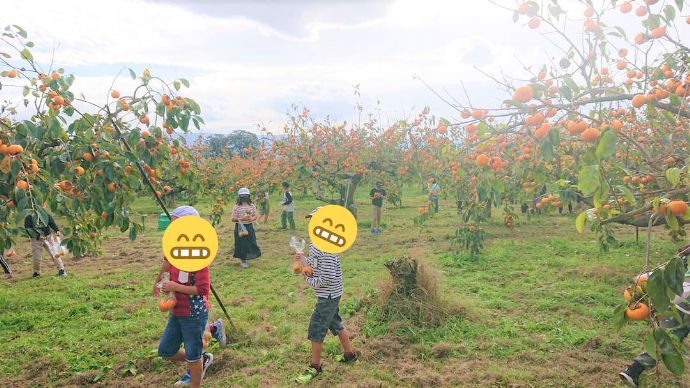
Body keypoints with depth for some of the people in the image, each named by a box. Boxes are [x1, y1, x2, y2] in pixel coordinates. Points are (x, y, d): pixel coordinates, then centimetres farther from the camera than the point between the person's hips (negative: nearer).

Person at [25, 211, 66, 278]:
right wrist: (38, 236, -25)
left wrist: (57, 231, -24)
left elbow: (52, 223, -4)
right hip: (36, 239, -1)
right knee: (36, 257, 4)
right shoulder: (29, 218, -10)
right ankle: (36, 272, 27)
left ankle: (61, 270, 1)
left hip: (47, 237, 1)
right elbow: (29, 231, -12)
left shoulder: (47, 215, -5)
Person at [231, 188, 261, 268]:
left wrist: (252, 218, -17)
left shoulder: (252, 206, 4)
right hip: (240, 227, -3)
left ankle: (247, 258, 22)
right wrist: (241, 218, -22)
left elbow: (256, 216, 5)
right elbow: (233, 219, -8)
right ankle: (243, 260, 15)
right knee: (241, 244, 0)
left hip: (249, 227, 3)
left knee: (251, 243, 4)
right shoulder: (236, 207, -6)